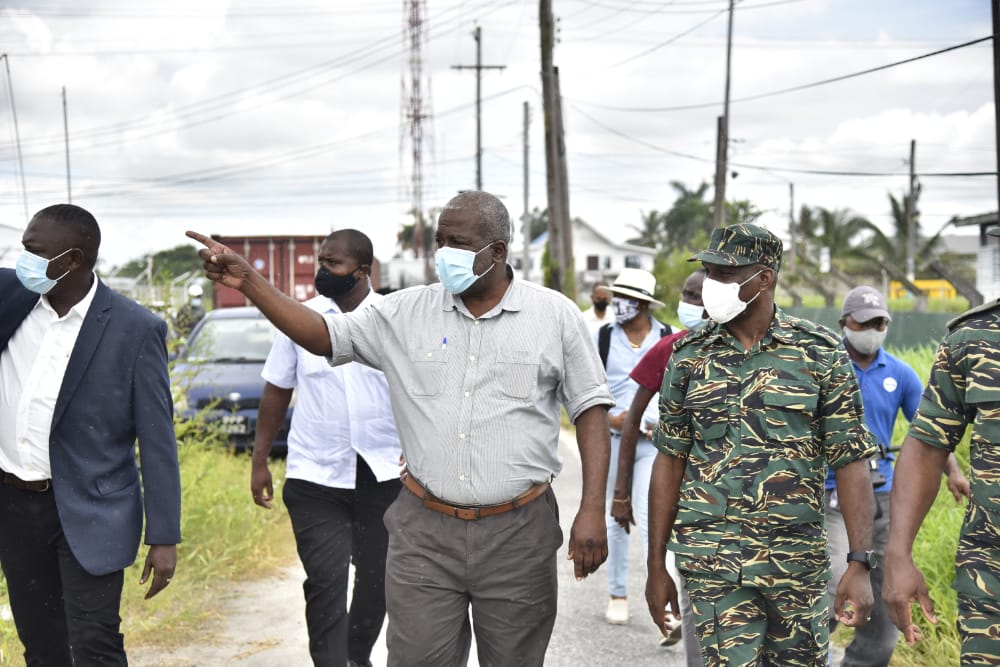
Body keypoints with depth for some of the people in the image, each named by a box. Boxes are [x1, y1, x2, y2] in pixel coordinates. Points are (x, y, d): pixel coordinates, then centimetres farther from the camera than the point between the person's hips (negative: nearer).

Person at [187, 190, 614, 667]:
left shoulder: (556, 315, -1)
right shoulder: (407, 312, 4)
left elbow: (590, 411, 0)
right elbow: (323, 337, 5)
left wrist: (592, 511, -9)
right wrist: (247, 281, -6)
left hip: (516, 536, -1)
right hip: (423, 534, 1)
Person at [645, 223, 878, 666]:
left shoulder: (821, 354, -2)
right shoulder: (689, 356, 4)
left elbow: (851, 461, -3)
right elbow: (670, 461, 8)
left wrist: (860, 565, -11)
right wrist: (656, 565, 6)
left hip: (798, 559, 0)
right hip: (713, 561, 0)